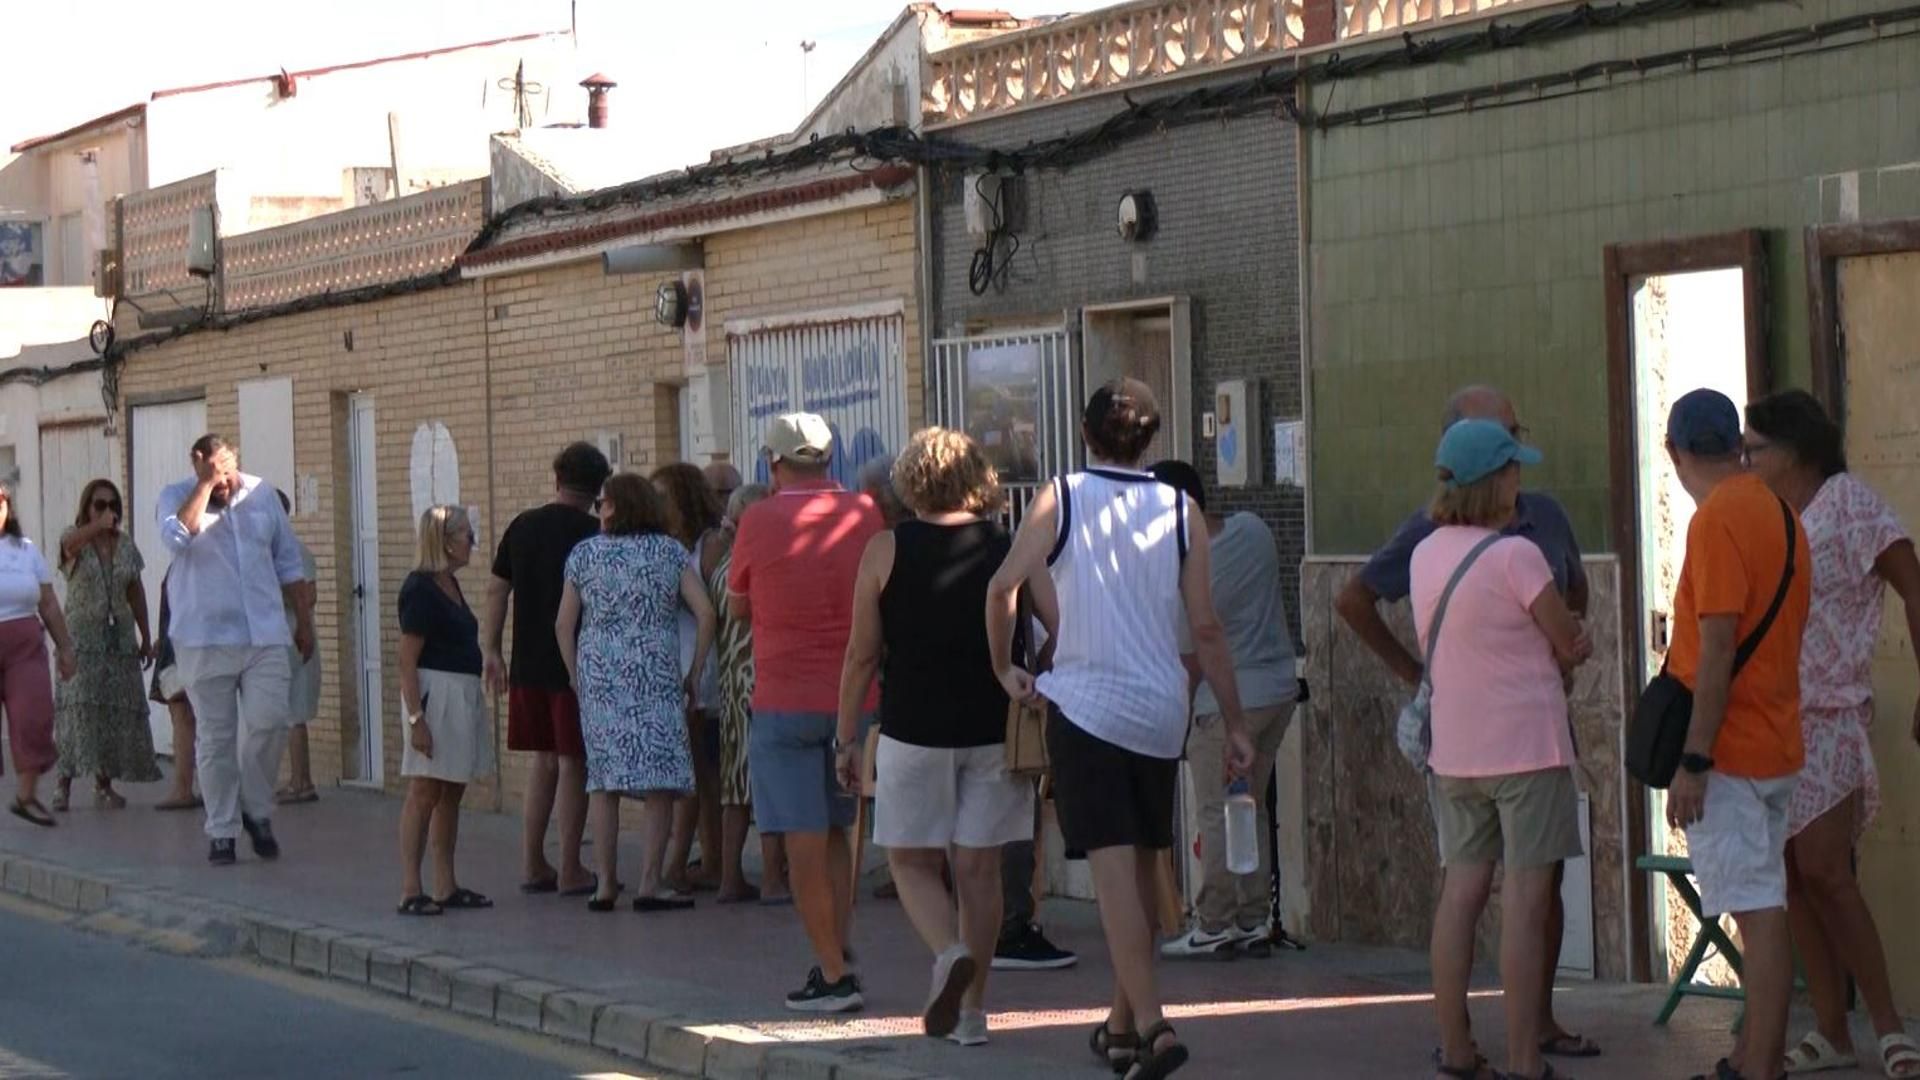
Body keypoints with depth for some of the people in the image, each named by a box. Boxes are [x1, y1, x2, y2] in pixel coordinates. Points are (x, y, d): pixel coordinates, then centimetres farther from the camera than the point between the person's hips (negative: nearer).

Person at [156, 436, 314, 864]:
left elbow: (288, 564, 16)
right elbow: (178, 536, -24)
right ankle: (221, 831, 11)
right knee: (216, 738, 2)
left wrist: (303, 621, 14)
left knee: (268, 721, -10)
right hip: (205, 640, -2)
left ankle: (257, 811, 11)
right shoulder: (176, 497, 0)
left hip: (266, 636, 2)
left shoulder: (262, 496, 9)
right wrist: (205, 484, -21)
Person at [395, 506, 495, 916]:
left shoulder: (449, 584, 15)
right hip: (434, 694, -9)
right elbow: (407, 660, -17)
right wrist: (415, 717, -22)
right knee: (424, 792, -8)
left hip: (463, 696, 10)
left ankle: (446, 887, 13)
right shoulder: (420, 589, -13)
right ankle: (410, 891, -8)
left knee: (451, 794, 10)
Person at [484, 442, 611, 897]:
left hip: (529, 665, 5)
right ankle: (570, 871, 2)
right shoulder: (591, 533, -9)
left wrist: (492, 650, 17)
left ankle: (532, 864, 15)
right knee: (573, 764, 1)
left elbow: (496, 590, 10)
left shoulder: (522, 526, 6)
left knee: (543, 761, 15)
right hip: (576, 665, -5)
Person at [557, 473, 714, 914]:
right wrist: (694, 672, 4)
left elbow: (564, 624, 5)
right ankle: (650, 882, -5)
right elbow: (705, 612, -3)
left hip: (598, 677, 2)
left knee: (603, 778, 7)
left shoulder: (584, 554, 5)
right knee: (661, 778, 0)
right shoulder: (670, 552, 3)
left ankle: (606, 884, 6)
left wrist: (576, 675, 15)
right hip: (656, 676, -2)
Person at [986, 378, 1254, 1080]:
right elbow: (1206, 629, 3)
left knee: (1114, 870, -9)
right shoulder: (1180, 512, 4)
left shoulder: (1060, 500, -3)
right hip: (1161, 711, 3)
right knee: (1142, 869, 15)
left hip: (1085, 705, -3)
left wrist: (1005, 668, 7)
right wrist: (1235, 725, 7)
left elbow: (1004, 586, -9)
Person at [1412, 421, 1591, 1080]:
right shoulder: (1514, 556, -15)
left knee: (1462, 890, 10)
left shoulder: (1427, 554, 8)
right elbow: (1570, 643, -6)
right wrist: (1562, 657, 14)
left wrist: (1559, 651, 7)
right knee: (1525, 900, -4)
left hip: (1455, 749, 7)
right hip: (1527, 746, -7)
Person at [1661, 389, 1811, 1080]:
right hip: (1777, 745, 9)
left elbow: (1717, 650, -20)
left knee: (1758, 913, -10)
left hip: (1730, 752, -9)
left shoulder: (1717, 521, -16)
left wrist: (1692, 763, -19)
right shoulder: (1780, 514, 12)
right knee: (1763, 908, 13)